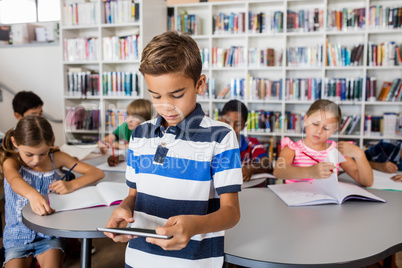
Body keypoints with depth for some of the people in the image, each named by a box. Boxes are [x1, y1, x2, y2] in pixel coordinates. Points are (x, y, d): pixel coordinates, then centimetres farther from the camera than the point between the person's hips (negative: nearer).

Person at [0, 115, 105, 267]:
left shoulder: (56, 158, -3)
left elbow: (98, 173, -8)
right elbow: (15, 180, -32)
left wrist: (72, 185, -26)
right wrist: (32, 195, -54)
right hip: (18, 236, 0)